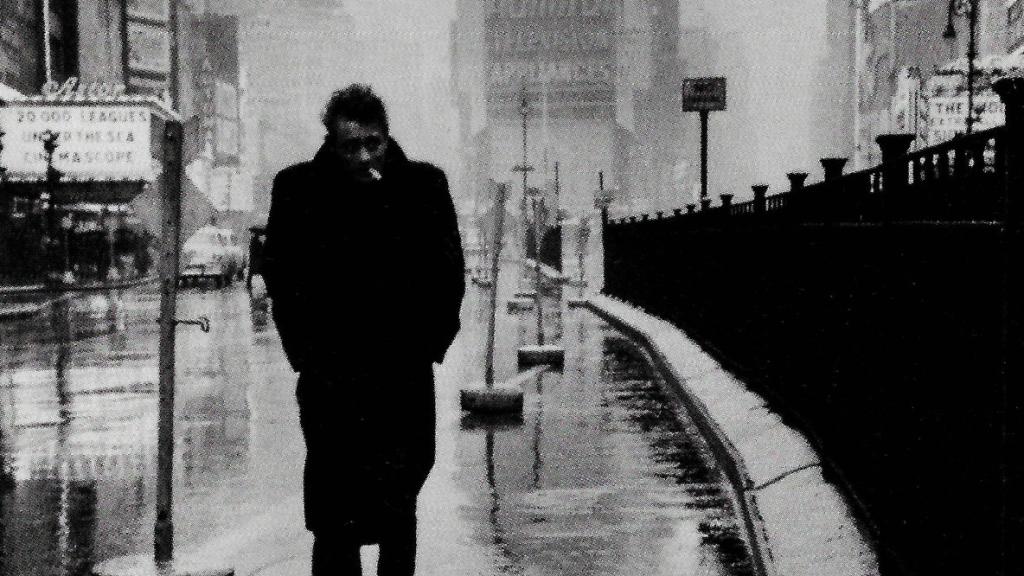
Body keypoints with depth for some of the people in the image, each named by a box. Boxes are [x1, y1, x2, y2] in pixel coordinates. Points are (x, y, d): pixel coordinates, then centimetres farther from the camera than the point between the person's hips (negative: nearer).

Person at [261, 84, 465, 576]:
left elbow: (448, 273, 9)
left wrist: (429, 344, 2)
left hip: (406, 379, 2)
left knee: (399, 516, 10)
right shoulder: (297, 189, -1)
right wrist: (305, 350, -1)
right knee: (334, 524, -3)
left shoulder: (424, 185, 2)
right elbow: (279, 276, 3)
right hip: (329, 381, -1)